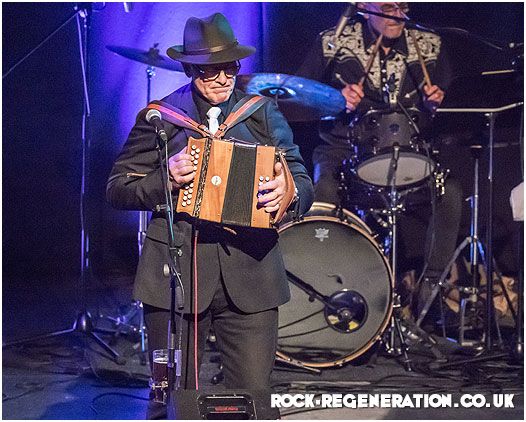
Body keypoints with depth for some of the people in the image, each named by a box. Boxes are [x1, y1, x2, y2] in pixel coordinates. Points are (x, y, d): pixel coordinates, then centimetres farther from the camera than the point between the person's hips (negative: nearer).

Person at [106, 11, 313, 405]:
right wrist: (165, 179, -14)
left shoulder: (263, 112, 11)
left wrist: (287, 193, -16)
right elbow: (118, 189, 5)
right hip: (176, 275, -1)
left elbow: (302, 180, 8)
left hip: (250, 278, 1)